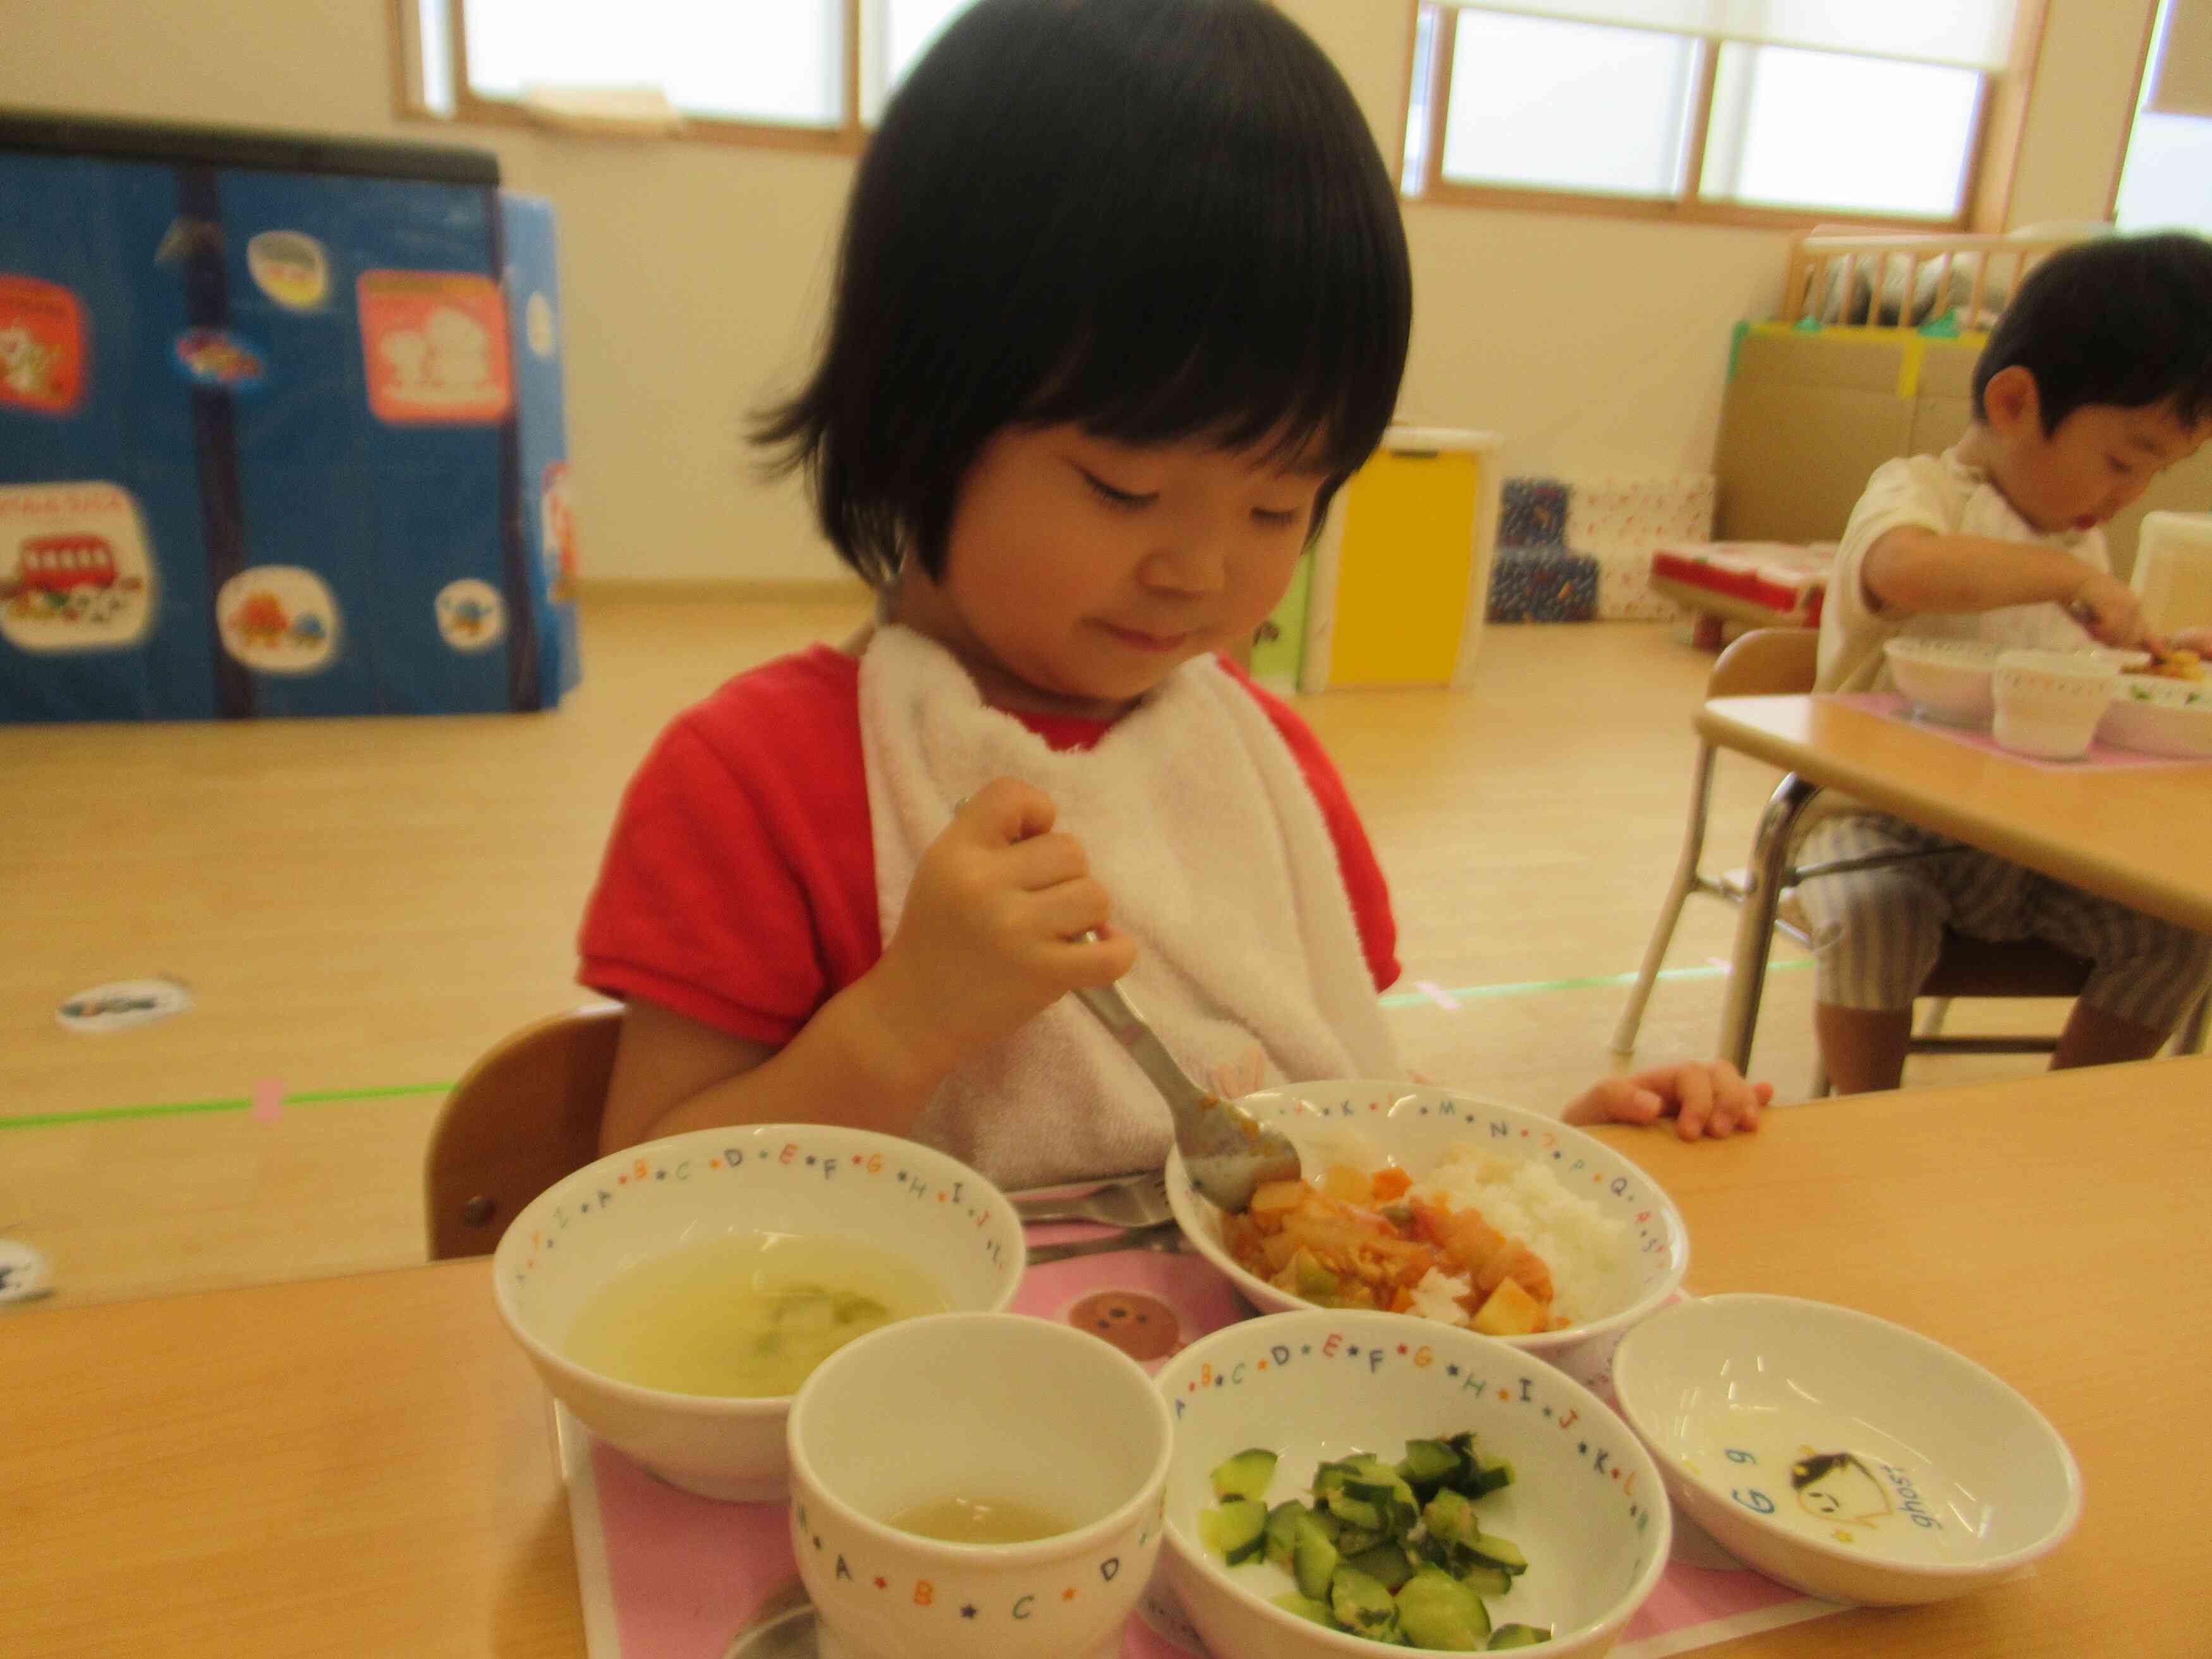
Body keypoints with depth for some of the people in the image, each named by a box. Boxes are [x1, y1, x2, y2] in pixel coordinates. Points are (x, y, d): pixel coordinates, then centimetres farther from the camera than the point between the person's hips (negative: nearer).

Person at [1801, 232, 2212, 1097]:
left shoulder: (2079, 539, 16)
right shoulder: (1916, 490, -10)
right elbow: (1906, 570, -38)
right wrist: (2074, 577, -30)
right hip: (1883, 821, -7)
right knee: (1873, 919, -33)